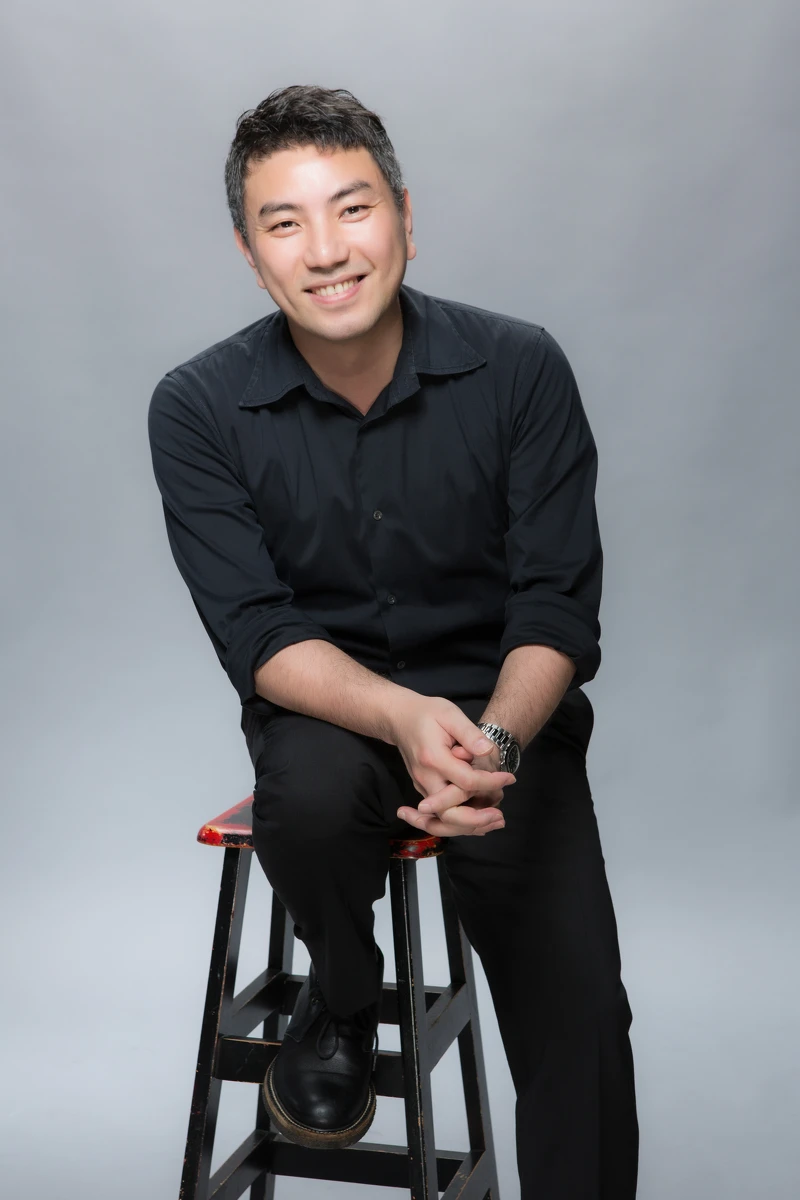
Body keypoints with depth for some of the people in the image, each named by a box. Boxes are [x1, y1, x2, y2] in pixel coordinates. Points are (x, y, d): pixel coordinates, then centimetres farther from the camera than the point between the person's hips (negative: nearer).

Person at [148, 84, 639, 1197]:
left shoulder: (521, 369, -10)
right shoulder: (199, 408, -10)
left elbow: (558, 607, -9)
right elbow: (259, 635, -13)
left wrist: (493, 742, -30)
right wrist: (406, 717, -33)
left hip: (503, 700, 0)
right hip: (321, 701, 1)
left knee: (577, 1015, -16)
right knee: (310, 793, -34)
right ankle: (341, 1003, -1)